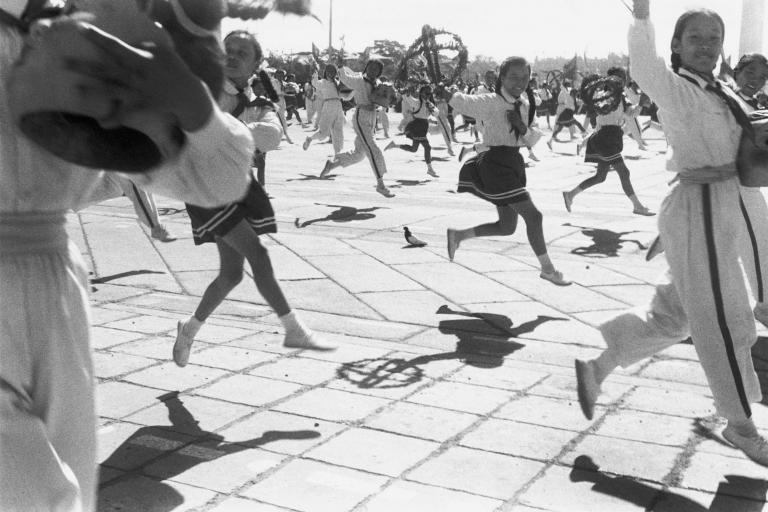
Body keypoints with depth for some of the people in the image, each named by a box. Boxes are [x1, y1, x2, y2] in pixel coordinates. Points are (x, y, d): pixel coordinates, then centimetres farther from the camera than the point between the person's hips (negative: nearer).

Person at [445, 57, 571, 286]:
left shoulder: (524, 103, 9)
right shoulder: (491, 102, -13)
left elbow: (526, 140, 10)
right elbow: (457, 100, -14)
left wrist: (521, 126, -7)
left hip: (513, 164, 9)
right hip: (495, 165, -9)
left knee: (507, 227, 14)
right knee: (533, 215, -10)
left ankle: (457, 235, 27)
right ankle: (548, 269, 3)